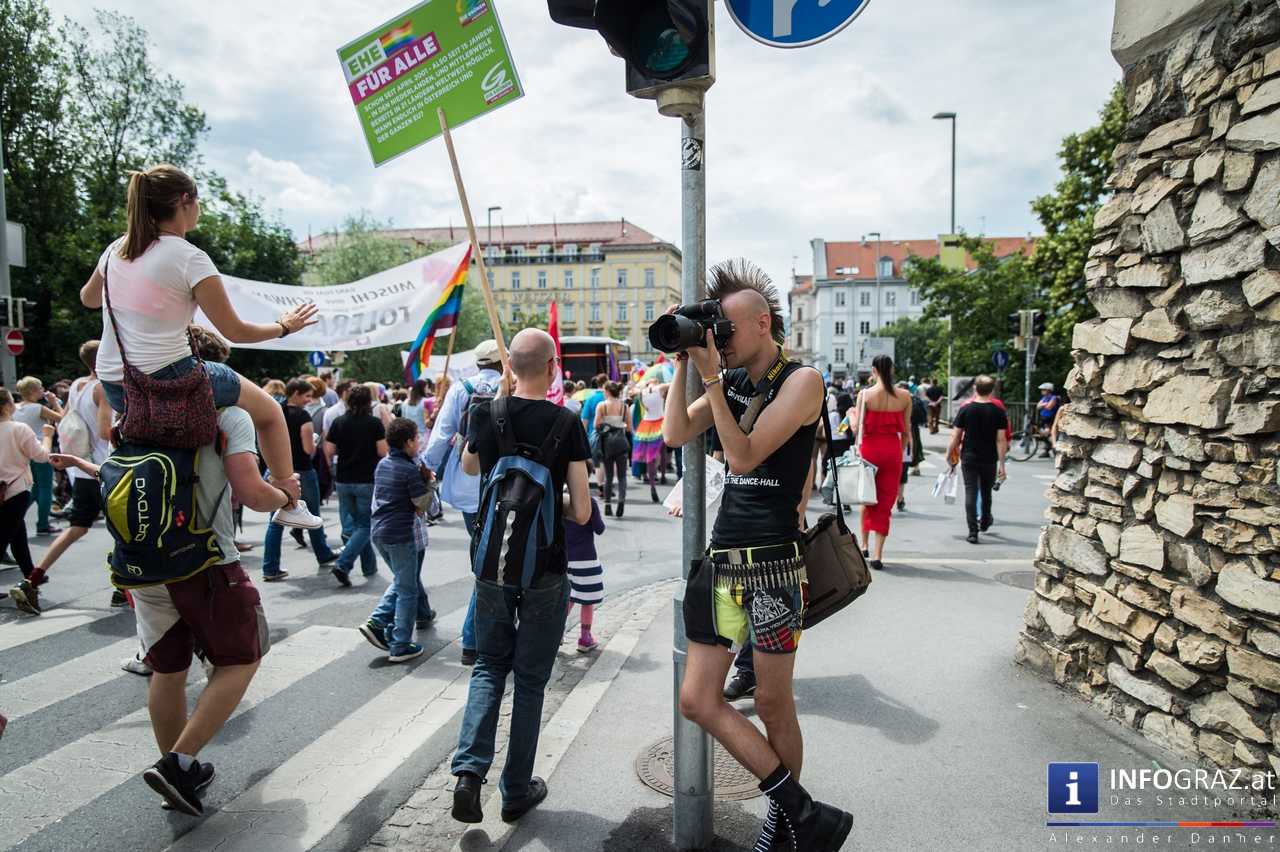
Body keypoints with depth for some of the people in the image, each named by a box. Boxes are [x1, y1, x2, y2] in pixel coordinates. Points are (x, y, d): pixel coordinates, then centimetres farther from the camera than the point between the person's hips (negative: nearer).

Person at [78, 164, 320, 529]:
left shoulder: (116, 249, 7)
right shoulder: (190, 258, -13)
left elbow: (88, 298, 27)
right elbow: (235, 331, -10)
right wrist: (284, 326, 5)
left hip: (114, 387, 7)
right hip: (166, 380, -7)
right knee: (269, 411, 12)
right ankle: (290, 504, 14)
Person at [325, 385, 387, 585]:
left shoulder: (338, 423, 1)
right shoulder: (375, 423, -8)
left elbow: (328, 452, 1)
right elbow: (383, 452, -8)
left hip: (344, 480, 4)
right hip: (368, 481, -4)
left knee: (352, 524, 16)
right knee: (364, 526, 4)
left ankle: (369, 566, 21)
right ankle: (343, 565, -13)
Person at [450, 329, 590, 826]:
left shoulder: (486, 414, -4)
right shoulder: (566, 423, -12)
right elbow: (581, 512, -12)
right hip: (545, 570, -2)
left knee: (490, 666, 18)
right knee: (530, 678, 11)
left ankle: (470, 769, 2)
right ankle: (516, 791, 21)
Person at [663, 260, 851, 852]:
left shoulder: (800, 380, -6)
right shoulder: (730, 381, 13)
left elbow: (743, 456, -15)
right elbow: (675, 434, 1)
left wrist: (711, 377, -15)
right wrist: (682, 364, -1)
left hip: (774, 562, -6)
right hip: (721, 558, 7)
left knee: (772, 701, 5)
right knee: (697, 700, 3)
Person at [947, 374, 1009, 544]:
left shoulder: (966, 409, -5)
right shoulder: (998, 412, -5)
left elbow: (956, 436, -4)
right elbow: (1001, 439, -7)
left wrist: (949, 453, 9)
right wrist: (1001, 463, -4)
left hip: (968, 458, -1)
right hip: (989, 460, 1)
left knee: (971, 492, -1)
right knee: (986, 492, 20)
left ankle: (973, 531, -9)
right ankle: (985, 522, 41)